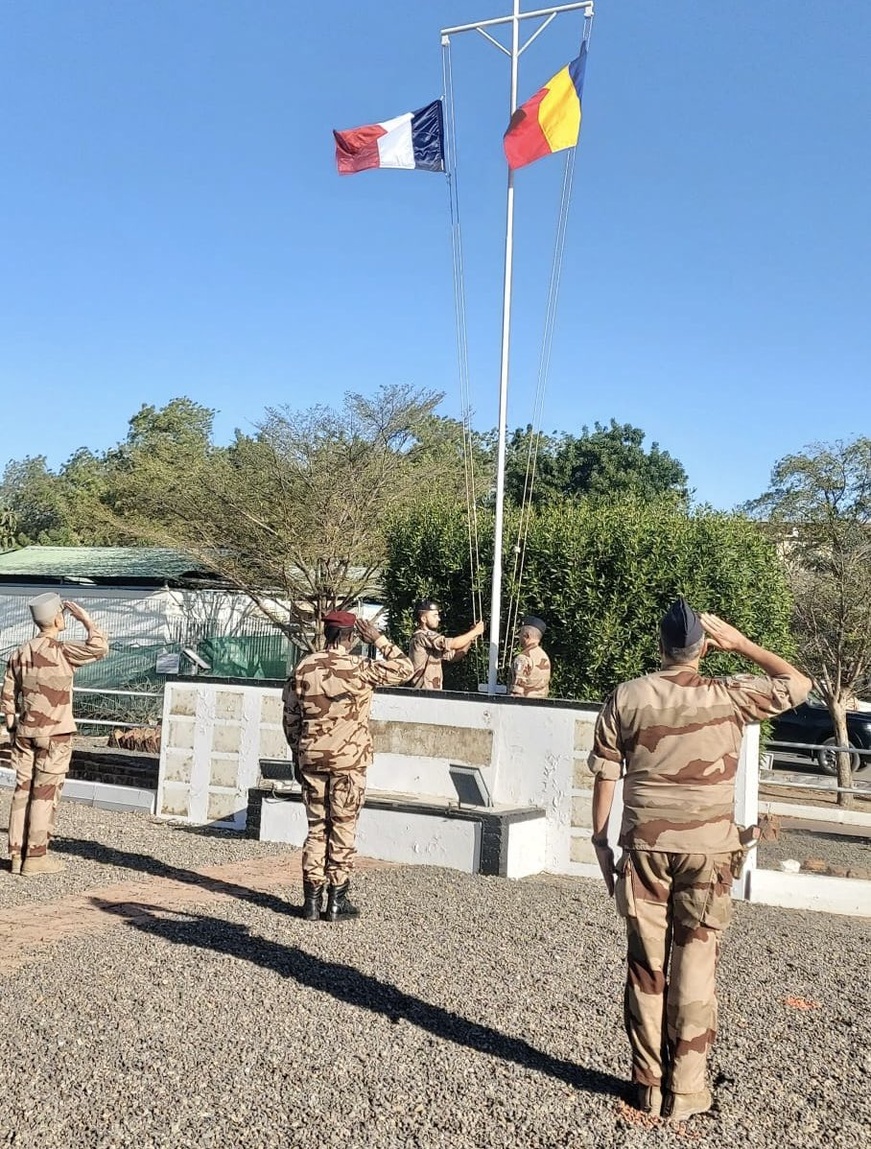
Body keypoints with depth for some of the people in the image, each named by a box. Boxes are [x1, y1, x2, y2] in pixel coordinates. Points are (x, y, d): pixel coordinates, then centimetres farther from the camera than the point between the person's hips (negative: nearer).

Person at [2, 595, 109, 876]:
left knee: (23, 791, 9)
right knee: (45, 794, -1)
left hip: (25, 732, 6)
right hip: (55, 735, -6)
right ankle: (35, 856, 2)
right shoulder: (60, 651, -14)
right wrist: (85, 619, -7)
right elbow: (99, 648, -19)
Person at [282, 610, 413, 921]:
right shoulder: (360, 668, -10)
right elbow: (404, 668, 0)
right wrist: (378, 639, 3)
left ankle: (312, 901, 14)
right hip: (349, 760, -4)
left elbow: (291, 717, 7)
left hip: (312, 758, 4)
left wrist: (297, 755, 17)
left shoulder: (303, 668, 2)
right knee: (343, 829, 5)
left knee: (317, 828, 11)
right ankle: (337, 901, 11)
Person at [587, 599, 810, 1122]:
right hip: (707, 849, -1)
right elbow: (798, 683, 11)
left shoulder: (627, 697, -2)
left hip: (645, 847, 1)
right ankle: (686, 1091, 14)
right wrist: (740, 642, 10)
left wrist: (601, 842, 10)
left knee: (646, 967, 10)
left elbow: (605, 776, 1)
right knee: (695, 969, 7)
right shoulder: (731, 695, -5)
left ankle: (649, 1084, 19)